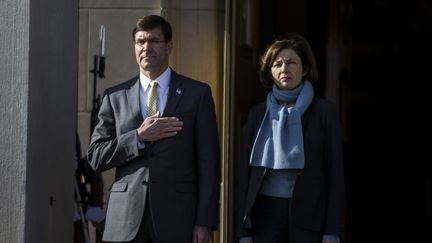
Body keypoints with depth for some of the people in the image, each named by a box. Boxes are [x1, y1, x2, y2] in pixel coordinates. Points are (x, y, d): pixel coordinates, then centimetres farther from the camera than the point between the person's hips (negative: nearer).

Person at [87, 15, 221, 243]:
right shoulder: (115, 96, 10)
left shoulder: (197, 93, 5)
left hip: (177, 217, -1)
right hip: (126, 218, 2)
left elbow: (208, 163, 2)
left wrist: (205, 221, -5)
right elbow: (95, 156, 5)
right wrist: (139, 137, -9)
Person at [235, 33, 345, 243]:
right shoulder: (258, 113, 9)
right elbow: (244, 172, 8)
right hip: (265, 212, 2)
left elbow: (335, 172, 0)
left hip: (309, 216, -2)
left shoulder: (323, 111, 2)